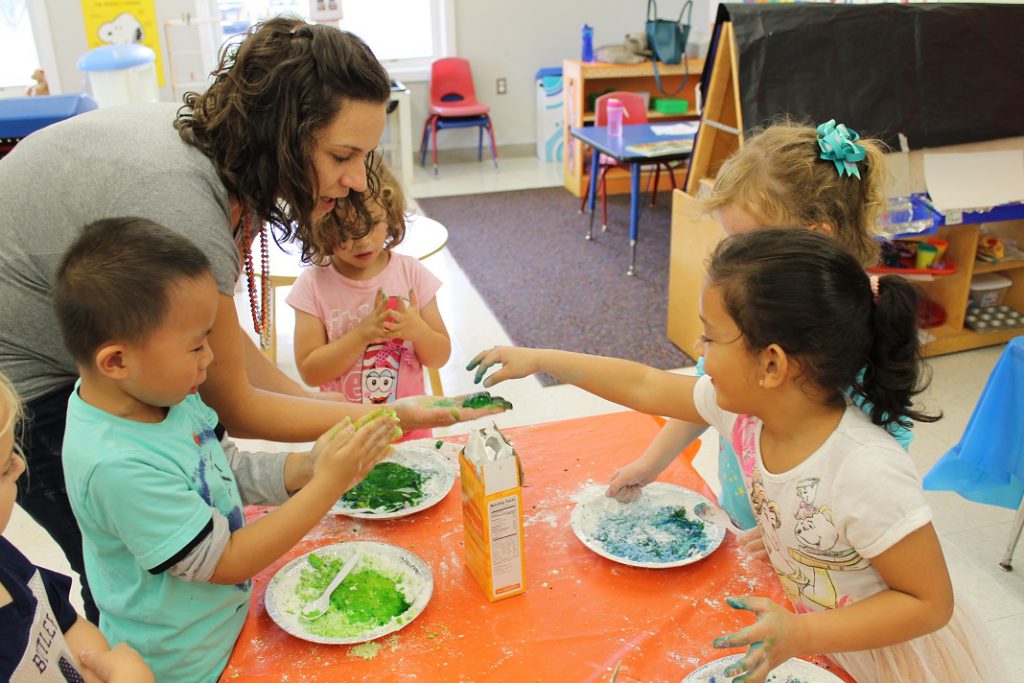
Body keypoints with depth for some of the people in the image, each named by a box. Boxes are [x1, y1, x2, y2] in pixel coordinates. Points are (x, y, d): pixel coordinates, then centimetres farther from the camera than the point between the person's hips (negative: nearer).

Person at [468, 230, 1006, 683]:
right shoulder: (745, 409, -17)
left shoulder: (869, 474, -35)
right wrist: (540, 360, 2)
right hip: (803, 624, 5)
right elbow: (645, 387, -4)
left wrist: (798, 635, -33)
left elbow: (930, 602, -24)